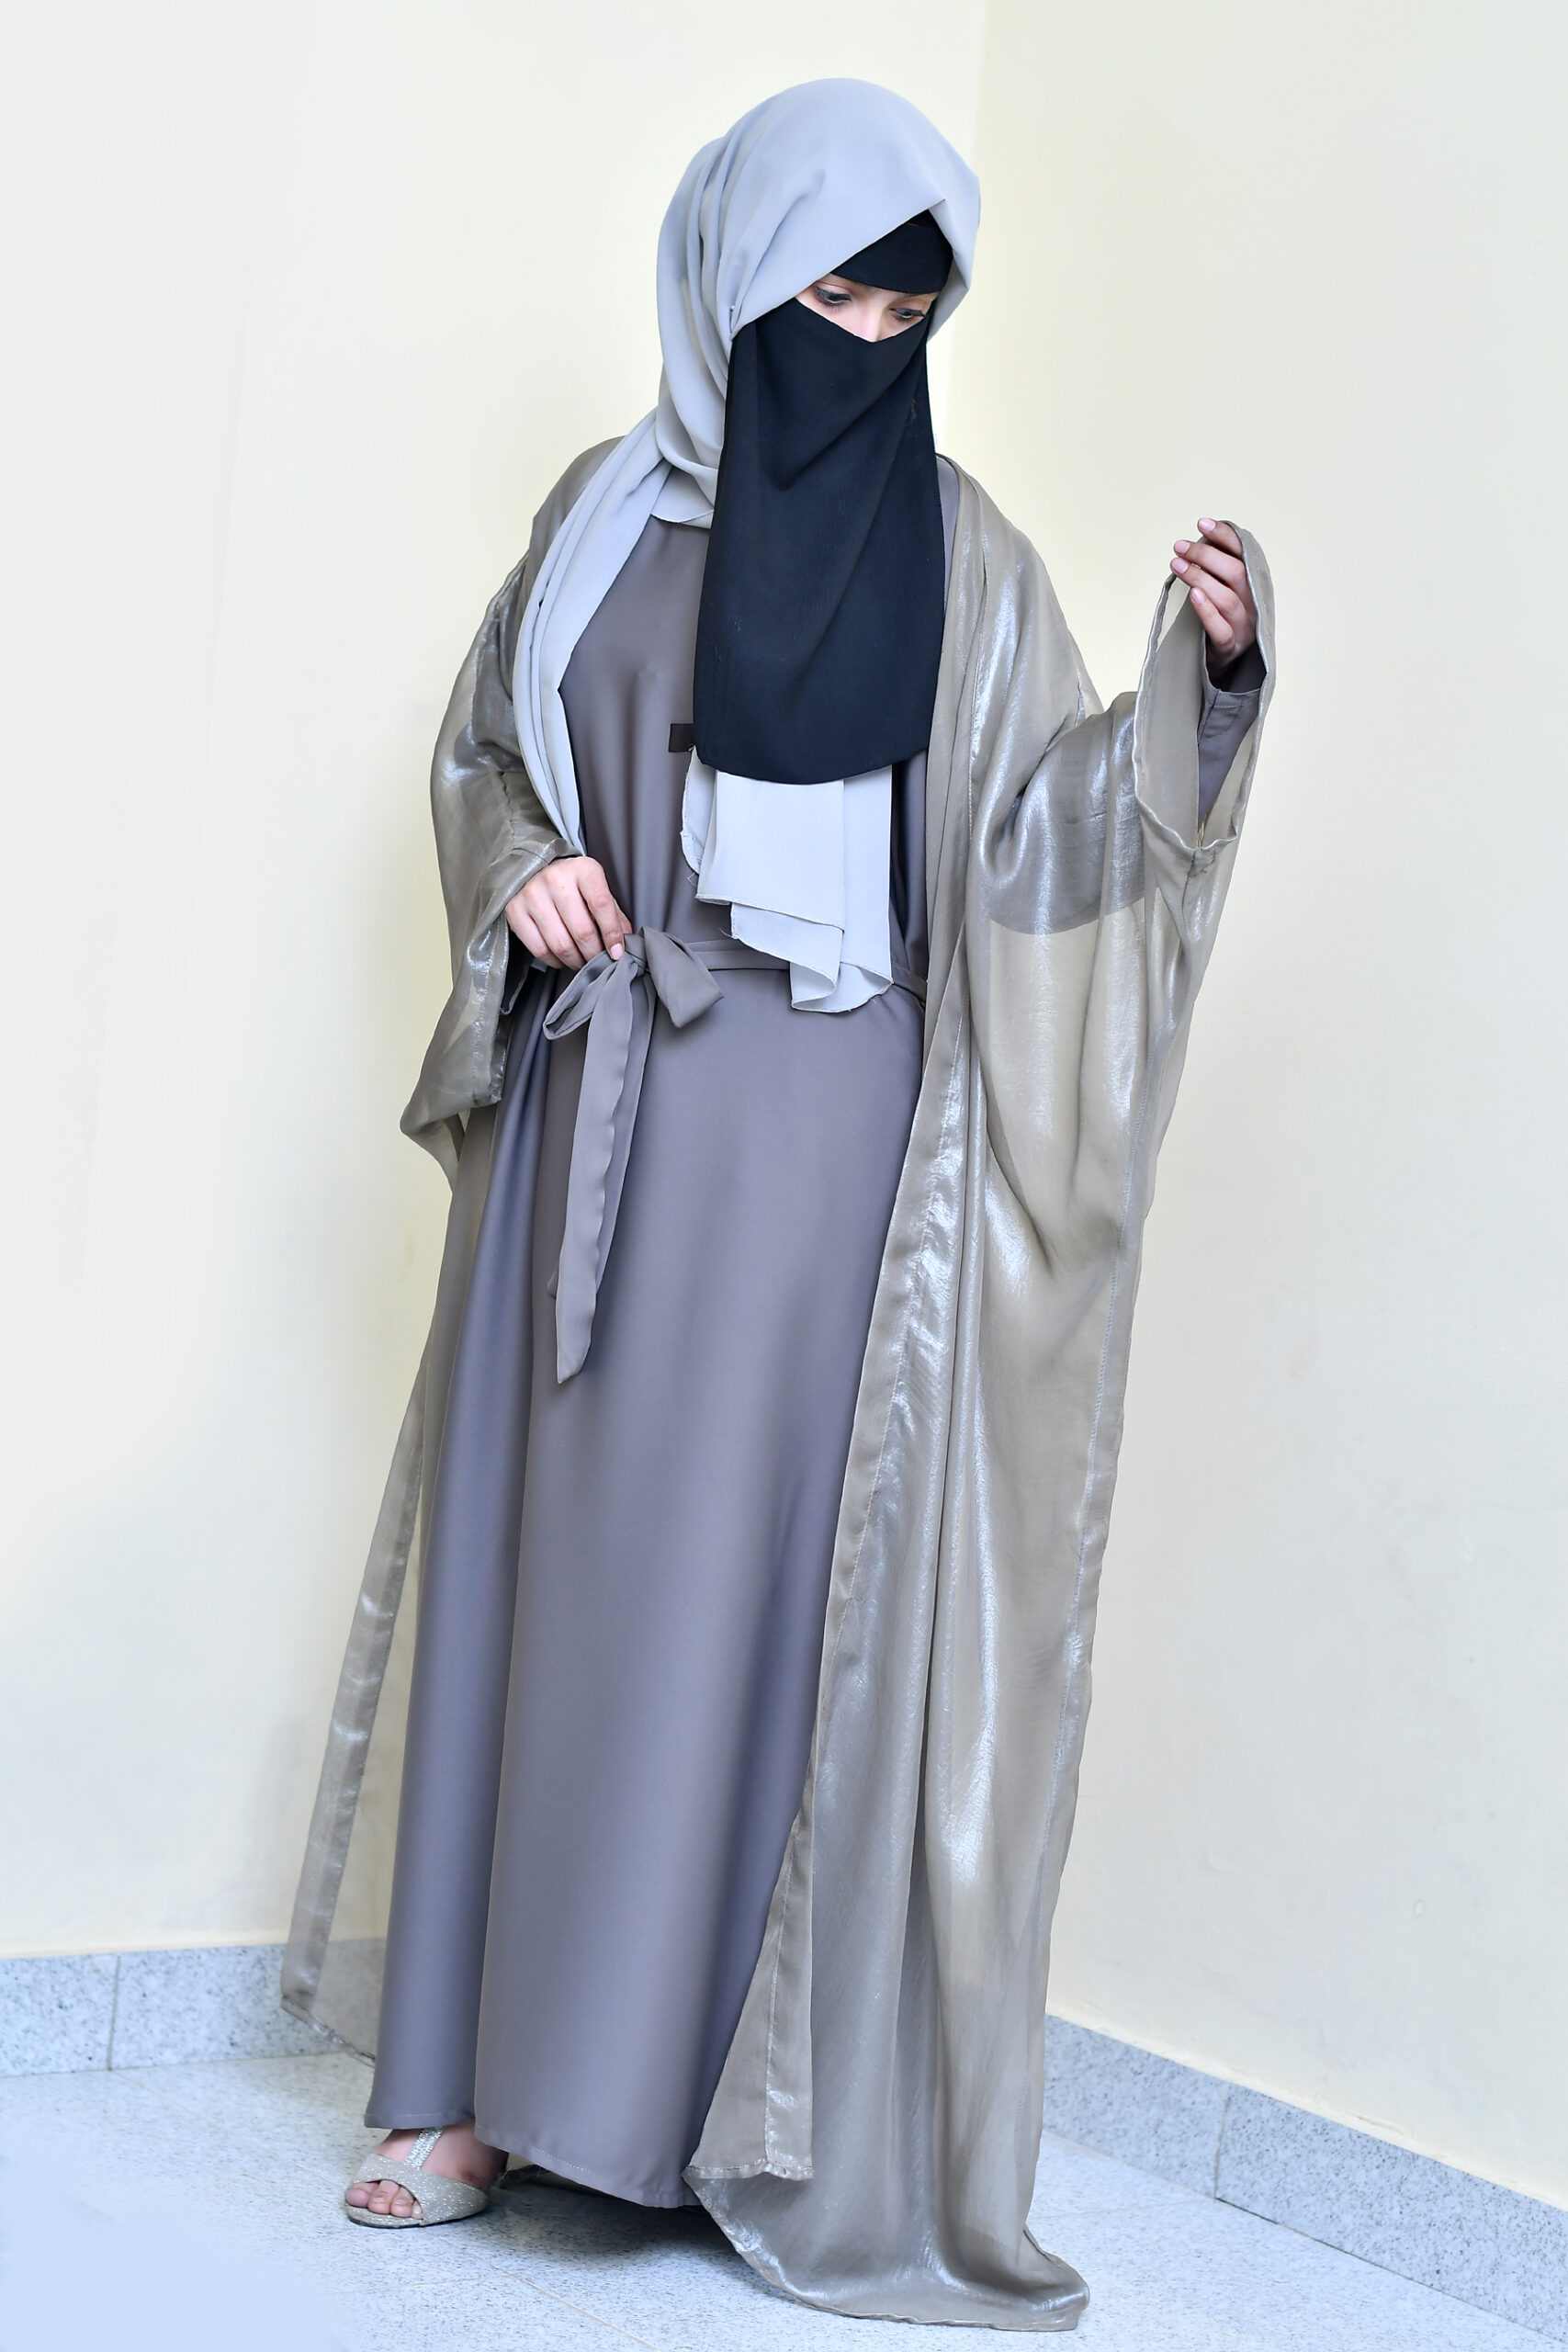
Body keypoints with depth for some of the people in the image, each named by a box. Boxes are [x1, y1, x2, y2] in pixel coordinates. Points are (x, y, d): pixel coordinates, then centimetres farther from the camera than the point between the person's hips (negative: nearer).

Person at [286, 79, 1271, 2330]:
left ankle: (741, 2097, 8)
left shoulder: (961, 548, 7)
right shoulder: (608, 510, 9)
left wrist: (1202, 680, -14)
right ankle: (503, 2074, 12)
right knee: (560, 1559, 3)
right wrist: (520, 871, -6)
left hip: (830, 1133, -1)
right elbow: (481, 748, 15)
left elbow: (1044, 812, 2)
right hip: (609, 1107, 2)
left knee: (782, 1575, -2)